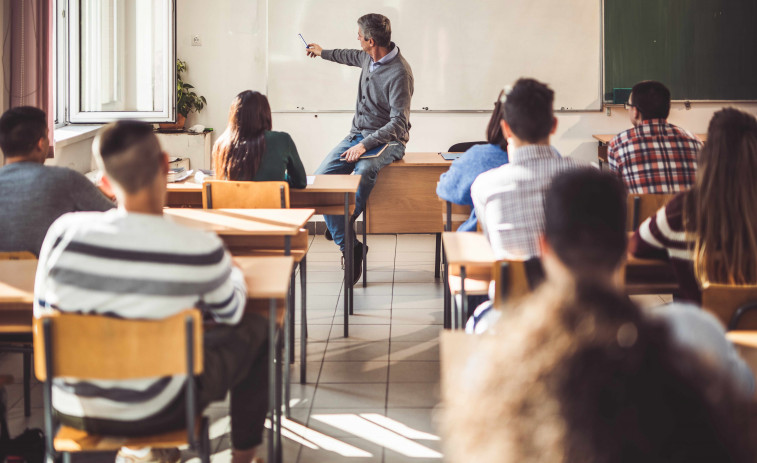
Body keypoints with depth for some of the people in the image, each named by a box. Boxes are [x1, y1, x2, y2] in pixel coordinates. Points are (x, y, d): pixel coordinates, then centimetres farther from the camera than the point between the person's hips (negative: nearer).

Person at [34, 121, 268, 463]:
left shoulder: (64, 232, -13)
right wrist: (232, 272, 25)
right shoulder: (200, 250, -20)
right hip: (152, 415, -3)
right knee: (257, 330, 19)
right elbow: (230, 312, 1)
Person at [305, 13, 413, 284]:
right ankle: (349, 247, -16)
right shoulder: (369, 58, 5)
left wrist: (365, 145, -29)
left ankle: (342, 228, -20)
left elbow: (399, 122, -22)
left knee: (363, 171, -40)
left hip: (388, 140, -8)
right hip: (358, 134, 8)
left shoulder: (399, 73, -19)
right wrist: (323, 53, 49)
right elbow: (353, 58, 33)